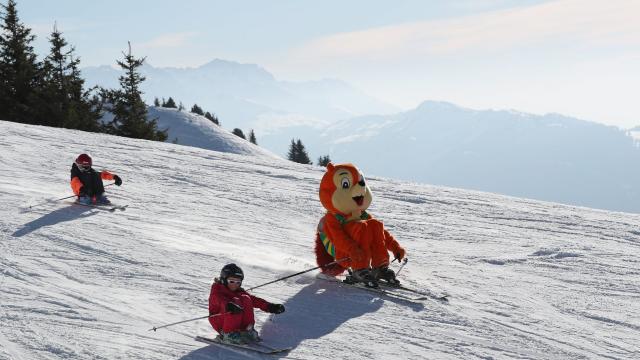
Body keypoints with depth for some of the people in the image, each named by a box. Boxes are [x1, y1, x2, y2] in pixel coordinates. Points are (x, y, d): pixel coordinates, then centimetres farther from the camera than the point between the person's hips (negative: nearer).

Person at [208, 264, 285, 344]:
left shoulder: (238, 291, 13)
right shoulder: (216, 290, -5)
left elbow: (254, 300, 2)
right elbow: (220, 299, -29)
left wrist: (270, 306, -10)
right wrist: (228, 305, -52)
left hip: (238, 324, 6)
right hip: (219, 323, -6)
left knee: (246, 299, -11)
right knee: (235, 301, -26)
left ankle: (248, 330, -11)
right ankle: (228, 334, -28)